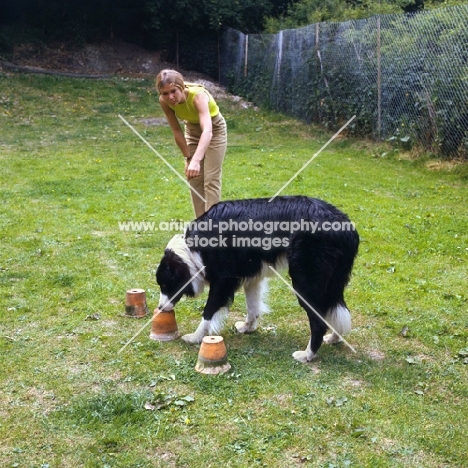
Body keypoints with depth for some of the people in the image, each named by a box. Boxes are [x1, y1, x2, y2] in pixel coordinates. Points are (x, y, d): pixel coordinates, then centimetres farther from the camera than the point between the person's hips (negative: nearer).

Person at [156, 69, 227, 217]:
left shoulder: (198, 95, -39)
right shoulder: (164, 101, -25)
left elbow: (207, 131, -54)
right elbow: (177, 131, -12)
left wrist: (196, 160, -67)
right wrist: (188, 158, -9)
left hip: (214, 129, -5)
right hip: (192, 129, 5)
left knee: (211, 180, -8)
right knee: (195, 179, 6)